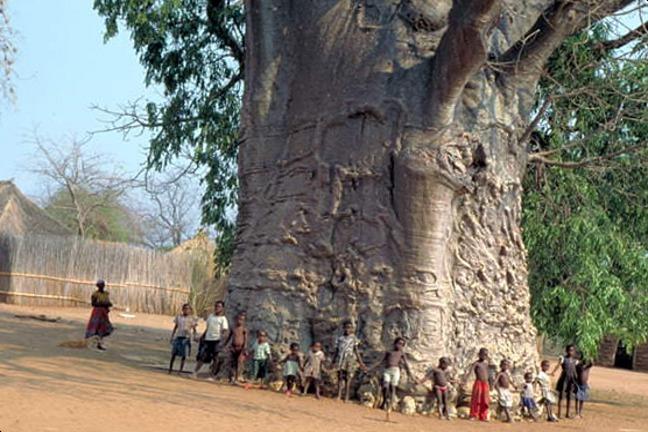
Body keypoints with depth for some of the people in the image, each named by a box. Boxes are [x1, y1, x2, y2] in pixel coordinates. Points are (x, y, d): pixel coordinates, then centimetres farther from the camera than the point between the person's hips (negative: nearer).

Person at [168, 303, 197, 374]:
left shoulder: (191, 318, 0)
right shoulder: (179, 317, 9)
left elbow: (194, 329, 0)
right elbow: (175, 327, 15)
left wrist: (193, 336, -16)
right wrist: (172, 336, 11)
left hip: (186, 338, -3)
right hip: (178, 337, 3)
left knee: (183, 355, -3)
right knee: (173, 353, 0)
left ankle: (180, 370, 3)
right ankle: (170, 369, 8)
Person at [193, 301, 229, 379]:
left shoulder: (223, 319, -3)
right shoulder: (210, 316, 15)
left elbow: (225, 331, -12)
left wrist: (223, 336, -31)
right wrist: (202, 336, 22)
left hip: (217, 340, -5)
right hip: (207, 339, 5)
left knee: (216, 359, -3)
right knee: (201, 356, 4)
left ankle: (212, 376, 3)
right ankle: (195, 373, 8)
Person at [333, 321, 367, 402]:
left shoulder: (353, 338, 5)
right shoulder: (340, 339, 13)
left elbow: (356, 351, 4)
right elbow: (336, 351, 16)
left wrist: (361, 363, 0)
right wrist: (333, 361, 14)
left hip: (350, 361, -3)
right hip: (340, 361, 3)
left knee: (348, 379, -4)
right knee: (340, 378, -1)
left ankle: (346, 398, -5)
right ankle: (339, 396, -2)